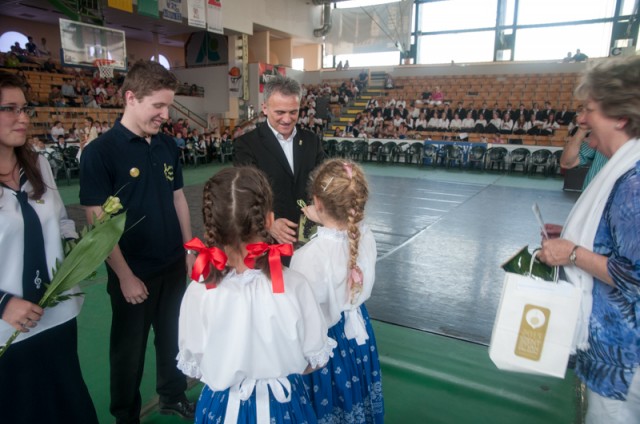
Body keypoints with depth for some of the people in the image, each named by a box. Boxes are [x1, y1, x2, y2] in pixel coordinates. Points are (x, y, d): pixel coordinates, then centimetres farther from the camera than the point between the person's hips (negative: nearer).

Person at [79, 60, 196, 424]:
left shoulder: (168, 145, 0)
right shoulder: (100, 152, -15)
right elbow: (98, 221, -14)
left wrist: (189, 249, 8)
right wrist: (125, 276, -13)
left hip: (173, 265, 5)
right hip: (133, 272, -4)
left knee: (174, 336, 20)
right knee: (129, 347, 15)